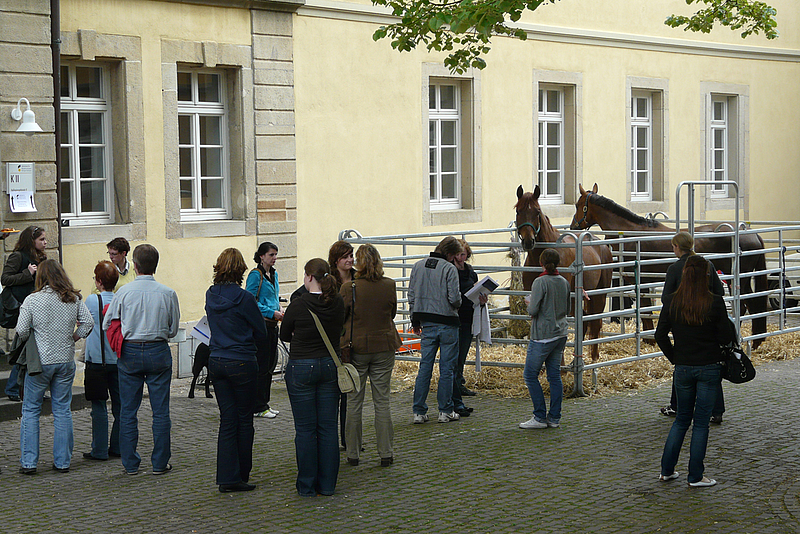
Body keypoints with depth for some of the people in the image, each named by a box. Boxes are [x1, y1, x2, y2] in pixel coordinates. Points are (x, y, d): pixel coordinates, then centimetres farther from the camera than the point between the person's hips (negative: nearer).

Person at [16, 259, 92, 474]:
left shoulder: (32, 300, -9)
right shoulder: (74, 299, -1)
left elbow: (21, 331, -8)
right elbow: (87, 323, -1)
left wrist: (35, 338, 11)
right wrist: (73, 338, 9)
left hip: (40, 360, -3)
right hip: (66, 360, 3)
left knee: (31, 410, 8)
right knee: (63, 410, 10)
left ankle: (28, 462, 6)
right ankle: (63, 461, 12)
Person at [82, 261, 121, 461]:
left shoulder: (92, 300, -9)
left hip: (97, 360, -4)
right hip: (118, 360, 4)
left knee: (99, 406, 0)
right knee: (119, 405, 11)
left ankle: (99, 450, 1)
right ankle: (118, 447, 16)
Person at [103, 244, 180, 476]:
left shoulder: (124, 292, -6)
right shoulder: (168, 294, -5)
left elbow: (107, 324, 3)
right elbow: (173, 329, 5)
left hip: (130, 352, 0)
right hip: (158, 352, 0)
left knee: (128, 411, 9)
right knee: (160, 411, 6)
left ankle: (130, 463, 12)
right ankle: (160, 463, 9)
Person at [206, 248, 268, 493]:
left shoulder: (211, 296, 3)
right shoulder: (244, 298, -15)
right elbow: (261, 334, -4)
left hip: (216, 361, 5)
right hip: (242, 363, -5)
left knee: (227, 420, 8)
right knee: (244, 420, 7)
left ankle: (227, 477, 6)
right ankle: (240, 476, 14)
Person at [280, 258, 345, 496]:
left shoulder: (298, 305, -15)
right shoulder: (338, 303, -2)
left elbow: (284, 335, 1)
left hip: (302, 367, -4)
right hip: (330, 366, 4)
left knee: (305, 429, 3)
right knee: (328, 427, 9)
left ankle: (307, 485, 8)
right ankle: (327, 484, 13)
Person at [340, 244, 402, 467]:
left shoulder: (349, 288, -14)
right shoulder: (390, 286, -5)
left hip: (357, 348, -2)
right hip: (384, 347, 2)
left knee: (354, 402, 8)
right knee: (382, 402, 8)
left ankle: (353, 454, 13)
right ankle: (386, 453, 9)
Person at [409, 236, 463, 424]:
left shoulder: (418, 266, 6)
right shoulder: (449, 268, -12)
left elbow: (412, 296, 10)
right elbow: (454, 298, -16)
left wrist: (415, 321, 18)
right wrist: (458, 303, 8)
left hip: (427, 323, 5)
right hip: (447, 322, -5)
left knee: (425, 366, 8)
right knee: (446, 368, 3)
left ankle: (419, 411, 7)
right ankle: (445, 411, 7)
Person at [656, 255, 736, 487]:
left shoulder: (671, 302, -4)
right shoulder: (715, 303, -13)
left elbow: (660, 334, -3)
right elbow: (726, 337, -9)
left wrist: (674, 358, 8)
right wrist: (731, 326, 11)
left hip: (682, 368, 3)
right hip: (709, 368, -3)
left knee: (682, 418, 18)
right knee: (701, 422, 5)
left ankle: (666, 470, 18)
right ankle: (695, 476, 9)